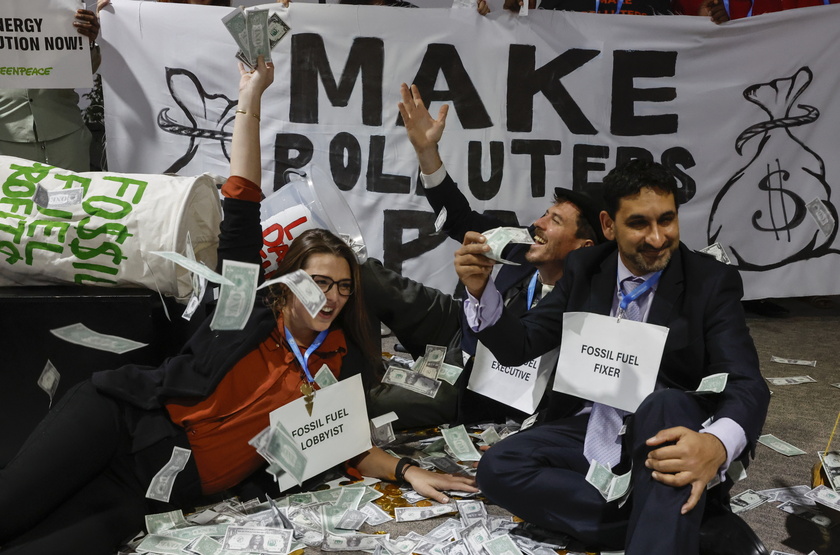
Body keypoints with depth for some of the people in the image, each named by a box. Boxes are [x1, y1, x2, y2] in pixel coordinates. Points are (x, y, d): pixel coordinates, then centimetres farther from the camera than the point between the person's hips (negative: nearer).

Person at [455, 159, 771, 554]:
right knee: (497, 469, -21)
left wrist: (717, 445, -39)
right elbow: (520, 346, 4)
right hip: (593, 433, 5)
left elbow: (746, 386, -15)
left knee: (665, 406, -37)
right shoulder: (584, 269, 4)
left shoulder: (713, 281, -6)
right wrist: (480, 290, -17)